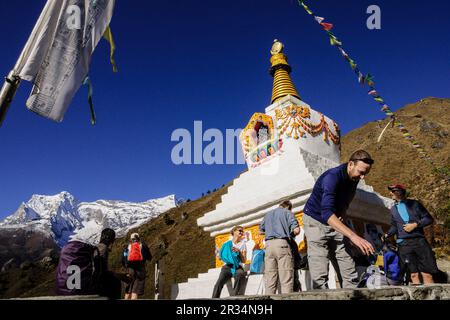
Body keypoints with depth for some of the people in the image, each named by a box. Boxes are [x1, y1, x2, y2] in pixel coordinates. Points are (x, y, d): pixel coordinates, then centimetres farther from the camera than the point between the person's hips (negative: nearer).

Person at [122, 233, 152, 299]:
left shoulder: (127, 247, 11)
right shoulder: (143, 246, 8)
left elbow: (123, 262, 9)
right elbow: (149, 258, 13)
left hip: (130, 270, 2)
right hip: (140, 270, -2)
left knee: (128, 291, 15)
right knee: (136, 291, -5)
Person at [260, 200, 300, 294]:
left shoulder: (268, 214, 24)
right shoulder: (287, 212, 8)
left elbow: (261, 231, 29)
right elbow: (296, 230, -3)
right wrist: (290, 234, 16)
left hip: (269, 245, 5)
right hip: (282, 244, -5)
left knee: (270, 279, 3)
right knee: (286, 279, -7)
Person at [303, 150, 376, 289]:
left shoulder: (354, 179, -2)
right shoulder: (332, 177, -27)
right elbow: (327, 213, -39)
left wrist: (341, 215, -5)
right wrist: (353, 236, -49)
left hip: (335, 223, 7)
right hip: (316, 222, -7)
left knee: (350, 275, 0)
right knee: (320, 277, -14)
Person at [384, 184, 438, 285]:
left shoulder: (414, 204, 6)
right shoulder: (393, 209, 16)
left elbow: (429, 218, 3)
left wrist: (415, 224, -10)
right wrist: (387, 234, 2)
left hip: (419, 241, -2)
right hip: (404, 244, 2)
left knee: (427, 273, -4)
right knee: (413, 274, 1)